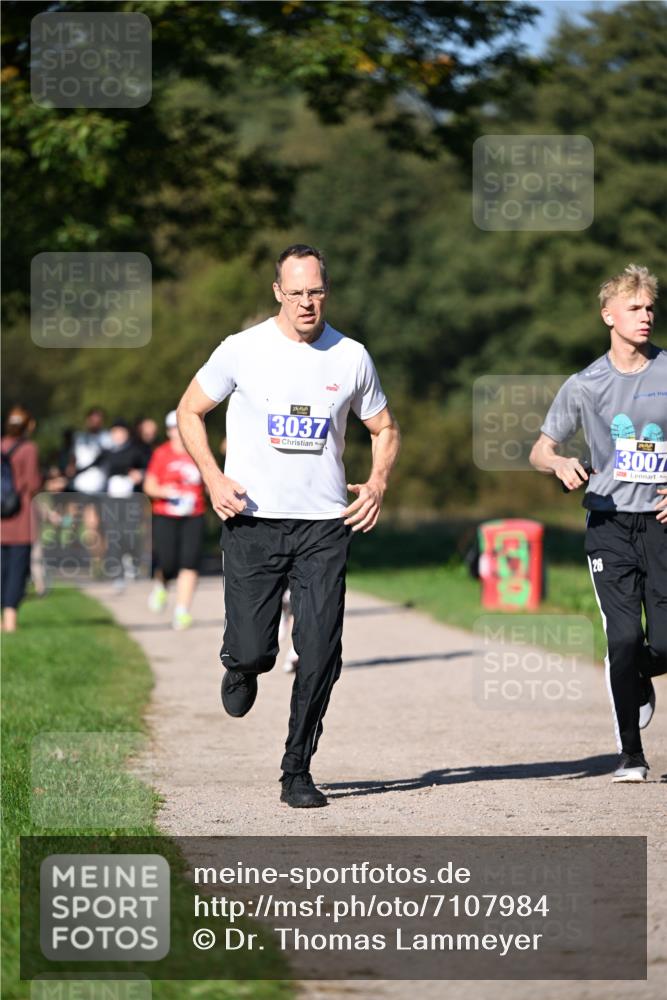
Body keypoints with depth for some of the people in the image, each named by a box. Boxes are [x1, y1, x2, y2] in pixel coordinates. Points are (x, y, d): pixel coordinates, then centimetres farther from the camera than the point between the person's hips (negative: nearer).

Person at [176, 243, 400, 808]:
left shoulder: (351, 357, 5)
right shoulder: (243, 350, -1)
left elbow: (384, 428, 18)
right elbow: (190, 411, 9)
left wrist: (378, 484, 0)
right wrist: (214, 479, -5)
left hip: (325, 526, 1)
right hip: (253, 523, -1)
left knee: (320, 655, -7)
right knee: (254, 650, -5)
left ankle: (297, 772, 6)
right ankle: (241, 667, 33)